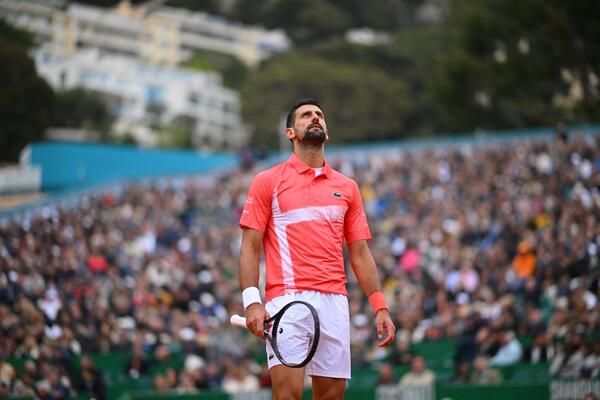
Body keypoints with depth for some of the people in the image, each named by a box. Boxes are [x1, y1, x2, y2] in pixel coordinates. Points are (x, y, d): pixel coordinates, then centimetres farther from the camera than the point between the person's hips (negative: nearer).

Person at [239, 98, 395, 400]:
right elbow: (250, 248, 2)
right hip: (288, 299, -4)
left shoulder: (347, 187, 18)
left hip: (335, 302, 4)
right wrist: (251, 302, -11)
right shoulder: (267, 182, 7)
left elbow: (360, 253, 18)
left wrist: (380, 307, 9)